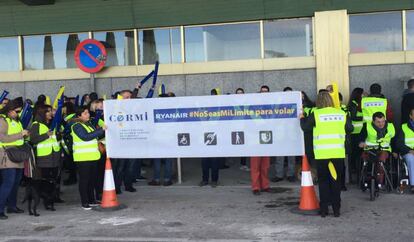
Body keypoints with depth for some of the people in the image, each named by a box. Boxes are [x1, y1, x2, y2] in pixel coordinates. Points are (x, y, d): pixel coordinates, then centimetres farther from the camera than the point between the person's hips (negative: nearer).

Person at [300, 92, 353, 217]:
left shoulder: (315, 114, -6)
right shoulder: (341, 113, 2)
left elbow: (305, 127, -3)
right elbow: (350, 128, 8)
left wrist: (302, 118, 16)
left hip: (322, 154, -2)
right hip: (338, 153, 2)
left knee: (323, 181, 8)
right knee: (336, 180, 10)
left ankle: (324, 209, 8)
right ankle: (336, 209, 12)